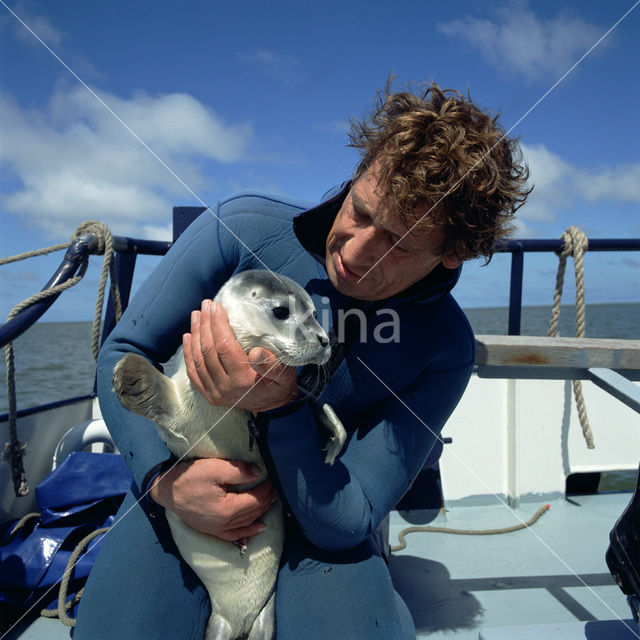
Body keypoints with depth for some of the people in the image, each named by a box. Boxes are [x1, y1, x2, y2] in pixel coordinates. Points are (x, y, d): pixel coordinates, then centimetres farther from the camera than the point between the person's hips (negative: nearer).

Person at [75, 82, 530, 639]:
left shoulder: (445, 350, -18)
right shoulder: (243, 228, -18)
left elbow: (345, 523, -17)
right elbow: (123, 353, -9)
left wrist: (281, 407, -34)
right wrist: (164, 478, -24)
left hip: (314, 519, 1)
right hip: (182, 494, 0)